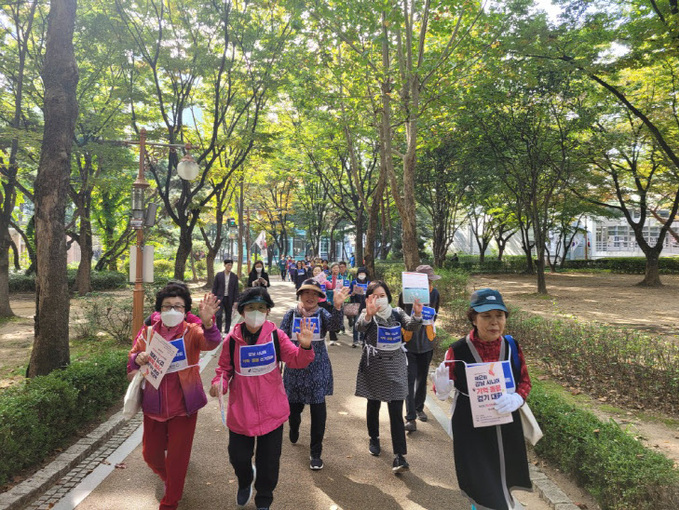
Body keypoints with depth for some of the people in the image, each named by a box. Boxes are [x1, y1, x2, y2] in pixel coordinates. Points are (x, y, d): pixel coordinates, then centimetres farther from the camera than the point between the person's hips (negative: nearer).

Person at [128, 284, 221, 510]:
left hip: (183, 406, -3)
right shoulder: (148, 332, -1)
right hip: (154, 405, 3)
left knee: (177, 457, 8)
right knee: (150, 453, 19)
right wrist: (138, 359, -22)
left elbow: (211, 343, -31)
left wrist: (207, 322, -53)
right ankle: (168, 478, 51)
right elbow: (131, 361, 3)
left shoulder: (192, 332, -10)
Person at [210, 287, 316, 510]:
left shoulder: (276, 335, -9)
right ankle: (245, 480, 52)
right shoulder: (232, 339, -8)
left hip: (272, 410, 0)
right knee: (238, 456, 14)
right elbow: (224, 367, 3)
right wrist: (219, 382, -17)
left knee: (269, 460, 12)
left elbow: (295, 360, -9)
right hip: (241, 410, 0)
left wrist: (305, 346, -29)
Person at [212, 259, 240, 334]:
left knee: (228, 316, 9)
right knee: (219, 315, -11)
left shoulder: (234, 277, 2)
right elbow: (214, 287, 3)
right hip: (220, 298, -1)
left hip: (229, 299, 2)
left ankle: (226, 332, 21)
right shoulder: (218, 275, 0)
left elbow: (236, 289, 4)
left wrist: (235, 301, -1)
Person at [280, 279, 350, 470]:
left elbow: (334, 325, -26)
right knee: (294, 406, 13)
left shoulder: (322, 314, -4)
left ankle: (315, 452, 16)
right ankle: (294, 431, 50)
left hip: (318, 370, -1)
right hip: (295, 368, 1)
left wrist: (337, 307, -42)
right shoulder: (291, 314, -1)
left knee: (318, 410, -2)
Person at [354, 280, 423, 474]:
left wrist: (417, 315, -38)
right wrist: (368, 315, -50)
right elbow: (360, 326, -28)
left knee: (396, 411, -4)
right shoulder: (367, 314, -6)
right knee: (373, 405, 15)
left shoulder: (397, 313, 1)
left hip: (395, 365, 1)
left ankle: (399, 456, -1)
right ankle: (374, 439, 39)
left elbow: (411, 326, -16)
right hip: (373, 364, 0)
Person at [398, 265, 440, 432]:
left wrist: (429, 325, 11)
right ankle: (411, 418, -1)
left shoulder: (434, 293, -4)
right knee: (410, 379, -6)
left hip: (426, 343, 4)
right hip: (409, 343, -4)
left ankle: (419, 408, 35)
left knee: (422, 378, 16)